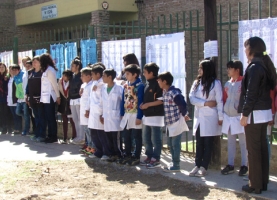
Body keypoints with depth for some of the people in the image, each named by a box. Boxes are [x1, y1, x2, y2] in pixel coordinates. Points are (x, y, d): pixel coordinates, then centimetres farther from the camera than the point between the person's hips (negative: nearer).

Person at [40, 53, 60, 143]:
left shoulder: (50, 70, -12)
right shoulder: (47, 70, 14)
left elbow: (54, 84, -12)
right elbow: (47, 84, 11)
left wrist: (58, 96, -9)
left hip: (49, 97, -8)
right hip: (46, 97, 8)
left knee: (51, 117, -3)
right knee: (48, 117, 11)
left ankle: (53, 136, 2)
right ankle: (50, 135, 16)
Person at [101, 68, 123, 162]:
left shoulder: (119, 88, -6)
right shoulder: (103, 88, 11)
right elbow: (103, 102, 14)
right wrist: (102, 115, 11)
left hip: (115, 116, -5)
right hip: (106, 116, 5)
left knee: (114, 136, -7)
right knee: (109, 136, 6)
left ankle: (117, 154, 3)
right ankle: (113, 154, 14)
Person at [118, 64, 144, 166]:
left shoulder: (140, 86, -12)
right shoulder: (126, 86, 10)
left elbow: (140, 102, -15)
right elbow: (123, 100, 14)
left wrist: (139, 117, -17)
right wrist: (122, 114, 10)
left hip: (135, 115, -7)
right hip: (126, 115, 7)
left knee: (137, 137, 3)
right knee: (126, 137, 13)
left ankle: (137, 157, 9)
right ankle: (127, 155, 23)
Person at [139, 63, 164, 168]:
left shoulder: (157, 84, -14)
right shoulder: (147, 84, 13)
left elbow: (161, 100, -18)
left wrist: (148, 104, -16)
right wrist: (142, 104, 6)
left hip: (156, 115, -9)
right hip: (147, 115, 9)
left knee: (156, 139, -2)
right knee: (146, 138, 14)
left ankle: (156, 159, 5)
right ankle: (149, 157, 24)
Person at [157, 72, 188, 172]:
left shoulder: (174, 93, -20)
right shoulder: (165, 92, 9)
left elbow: (182, 105, -23)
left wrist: (183, 115, -8)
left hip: (176, 122, -9)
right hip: (170, 123, 9)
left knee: (175, 144, -2)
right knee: (171, 145, 15)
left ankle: (176, 166, 6)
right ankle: (174, 164, 24)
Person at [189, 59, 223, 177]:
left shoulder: (215, 83, -4)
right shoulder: (196, 82, 10)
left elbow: (220, 101, -4)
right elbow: (192, 98, -1)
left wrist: (220, 117, -7)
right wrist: (205, 103, -13)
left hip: (210, 117, -5)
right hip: (198, 117, 5)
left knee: (208, 143, -1)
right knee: (199, 143, 6)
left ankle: (204, 167, 0)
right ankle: (197, 166, 9)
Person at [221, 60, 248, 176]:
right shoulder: (227, 84, 10)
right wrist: (223, 114, 11)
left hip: (239, 117, -6)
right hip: (228, 117, 6)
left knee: (243, 142, 1)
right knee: (230, 142, 11)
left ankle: (244, 166, 7)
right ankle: (230, 165, 17)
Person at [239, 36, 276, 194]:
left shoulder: (254, 67, -15)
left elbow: (251, 93, -19)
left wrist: (245, 113, -16)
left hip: (255, 114, -9)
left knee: (253, 150, -3)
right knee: (262, 148, 12)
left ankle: (255, 185, 1)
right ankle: (263, 182, 17)